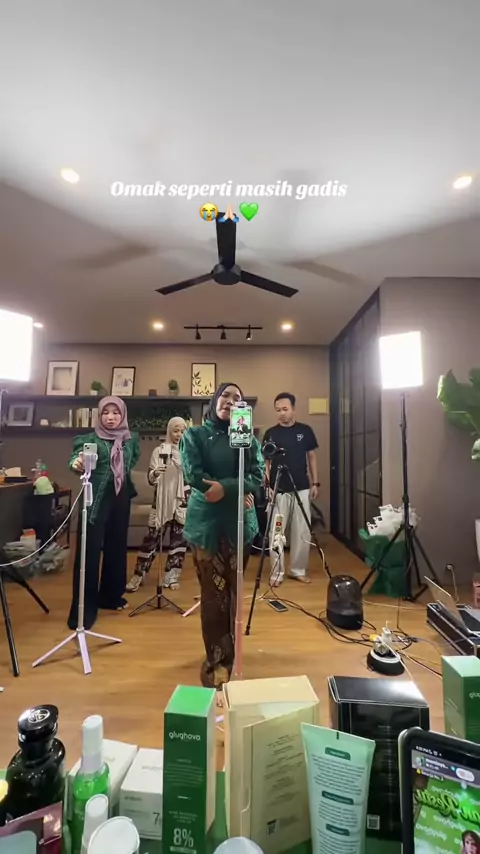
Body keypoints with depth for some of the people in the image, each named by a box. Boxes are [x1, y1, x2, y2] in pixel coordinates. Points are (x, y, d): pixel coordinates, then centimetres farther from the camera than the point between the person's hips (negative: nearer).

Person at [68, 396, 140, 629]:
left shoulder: (131, 439, 5)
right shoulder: (91, 438, -5)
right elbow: (77, 455, -20)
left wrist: (123, 472, 8)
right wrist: (77, 463, -42)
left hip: (121, 498, 4)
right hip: (96, 498, -4)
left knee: (116, 547, 13)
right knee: (89, 550, -4)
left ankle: (110, 596, 30)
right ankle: (83, 608, 6)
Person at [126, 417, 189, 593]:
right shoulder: (159, 450, -1)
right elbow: (150, 479, -3)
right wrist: (155, 473, -23)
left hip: (182, 501, 1)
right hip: (161, 500, -1)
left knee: (179, 538, 6)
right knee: (152, 536, 2)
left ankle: (171, 576, 20)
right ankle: (138, 575, 15)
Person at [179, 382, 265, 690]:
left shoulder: (249, 439, 8)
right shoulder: (194, 435, 3)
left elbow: (258, 478, -3)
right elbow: (193, 475, -10)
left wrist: (225, 487, -18)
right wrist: (238, 489, -10)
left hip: (240, 521, 3)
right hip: (206, 521, -2)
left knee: (234, 592, 11)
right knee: (214, 594, -1)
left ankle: (226, 656, 32)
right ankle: (218, 661, 16)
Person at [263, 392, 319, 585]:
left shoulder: (305, 430, 3)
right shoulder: (270, 433, 0)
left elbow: (311, 457, 9)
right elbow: (265, 461, 2)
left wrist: (315, 483, 4)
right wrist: (267, 485, -9)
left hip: (302, 489, 2)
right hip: (278, 490, -1)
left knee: (302, 532, 7)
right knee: (276, 532, 2)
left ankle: (298, 570, 23)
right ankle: (277, 572, 15)